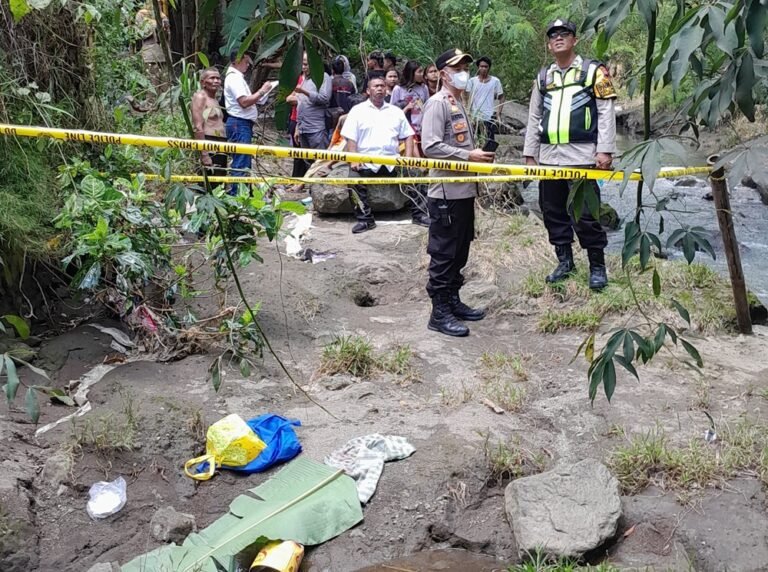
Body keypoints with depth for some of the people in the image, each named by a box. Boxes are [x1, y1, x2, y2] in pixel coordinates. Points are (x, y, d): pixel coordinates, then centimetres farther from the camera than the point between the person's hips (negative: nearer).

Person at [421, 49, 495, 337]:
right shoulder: (437, 103, -11)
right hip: (446, 193, -9)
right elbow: (430, 146, -21)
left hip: (464, 190, 9)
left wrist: (479, 157, 11)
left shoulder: (458, 103, 19)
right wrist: (468, 156, -20)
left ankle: (453, 301, 27)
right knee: (444, 253, -3)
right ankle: (439, 313, 4)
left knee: (460, 251, 15)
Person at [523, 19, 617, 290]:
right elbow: (534, 118, 18)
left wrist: (605, 150, -11)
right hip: (549, 157, 5)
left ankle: (597, 267, 8)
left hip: (581, 157, -5)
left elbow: (606, 112, -3)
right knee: (553, 212, 10)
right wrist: (530, 154, 13)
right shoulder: (543, 77, 16)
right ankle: (565, 262, 24)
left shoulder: (593, 71, 2)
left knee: (585, 215, -5)